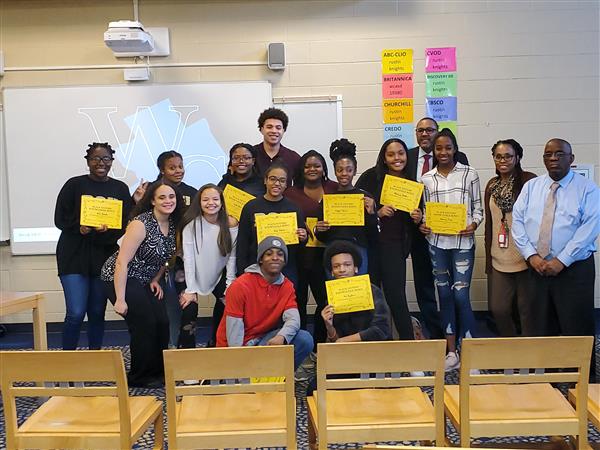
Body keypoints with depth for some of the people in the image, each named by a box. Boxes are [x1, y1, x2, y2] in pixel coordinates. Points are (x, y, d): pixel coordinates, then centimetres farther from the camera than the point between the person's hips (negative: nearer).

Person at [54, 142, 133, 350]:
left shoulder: (120, 188, 8)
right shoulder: (75, 185, 1)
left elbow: (127, 223, 1)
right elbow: (60, 219, -3)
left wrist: (107, 231, -18)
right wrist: (80, 228, -20)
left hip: (105, 257, 3)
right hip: (74, 255, -2)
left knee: (97, 313, 10)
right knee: (76, 313, -7)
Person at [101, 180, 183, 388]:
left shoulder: (173, 225, 0)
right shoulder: (141, 224, -22)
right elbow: (122, 262, -24)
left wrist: (155, 280, 3)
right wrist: (120, 299, -25)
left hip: (144, 281, 7)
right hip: (119, 278, -7)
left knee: (162, 322, -4)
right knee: (145, 324, -12)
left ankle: (157, 371, 15)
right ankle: (139, 377, 7)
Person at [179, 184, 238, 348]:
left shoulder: (230, 224, -11)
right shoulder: (191, 224, -17)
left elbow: (232, 256, -9)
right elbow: (188, 258, -19)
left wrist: (230, 286, -13)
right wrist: (190, 290, -21)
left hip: (219, 276, 3)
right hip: (194, 276, -2)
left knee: (226, 304, -5)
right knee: (189, 309, -16)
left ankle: (215, 346, 17)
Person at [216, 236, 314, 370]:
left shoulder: (287, 286, -1)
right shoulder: (240, 286, -17)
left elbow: (293, 318, -15)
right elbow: (233, 331, -18)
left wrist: (281, 336, -37)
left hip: (264, 339, 5)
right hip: (239, 347, -4)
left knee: (305, 339, -16)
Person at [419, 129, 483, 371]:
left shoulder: (469, 174, 3)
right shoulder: (427, 179, 9)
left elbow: (477, 206, 5)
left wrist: (474, 224, -13)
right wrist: (423, 224, -4)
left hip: (462, 241, -3)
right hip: (437, 242, 3)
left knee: (460, 295, -8)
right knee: (444, 294, 8)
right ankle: (452, 353, 18)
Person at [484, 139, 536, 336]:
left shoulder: (529, 181, -7)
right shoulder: (492, 185, 9)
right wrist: (488, 257, 13)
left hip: (525, 258, -5)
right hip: (499, 259, 5)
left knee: (527, 309, 7)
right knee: (498, 308, 8)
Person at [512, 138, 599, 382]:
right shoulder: (531, 186, 10)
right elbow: (517, 222, 4)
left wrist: (561, 261, -17)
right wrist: (531, 255, -9)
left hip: (574, 269, -3)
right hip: (537, 268, 3)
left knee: (577, 330, 0)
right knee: (541, 327, 10)